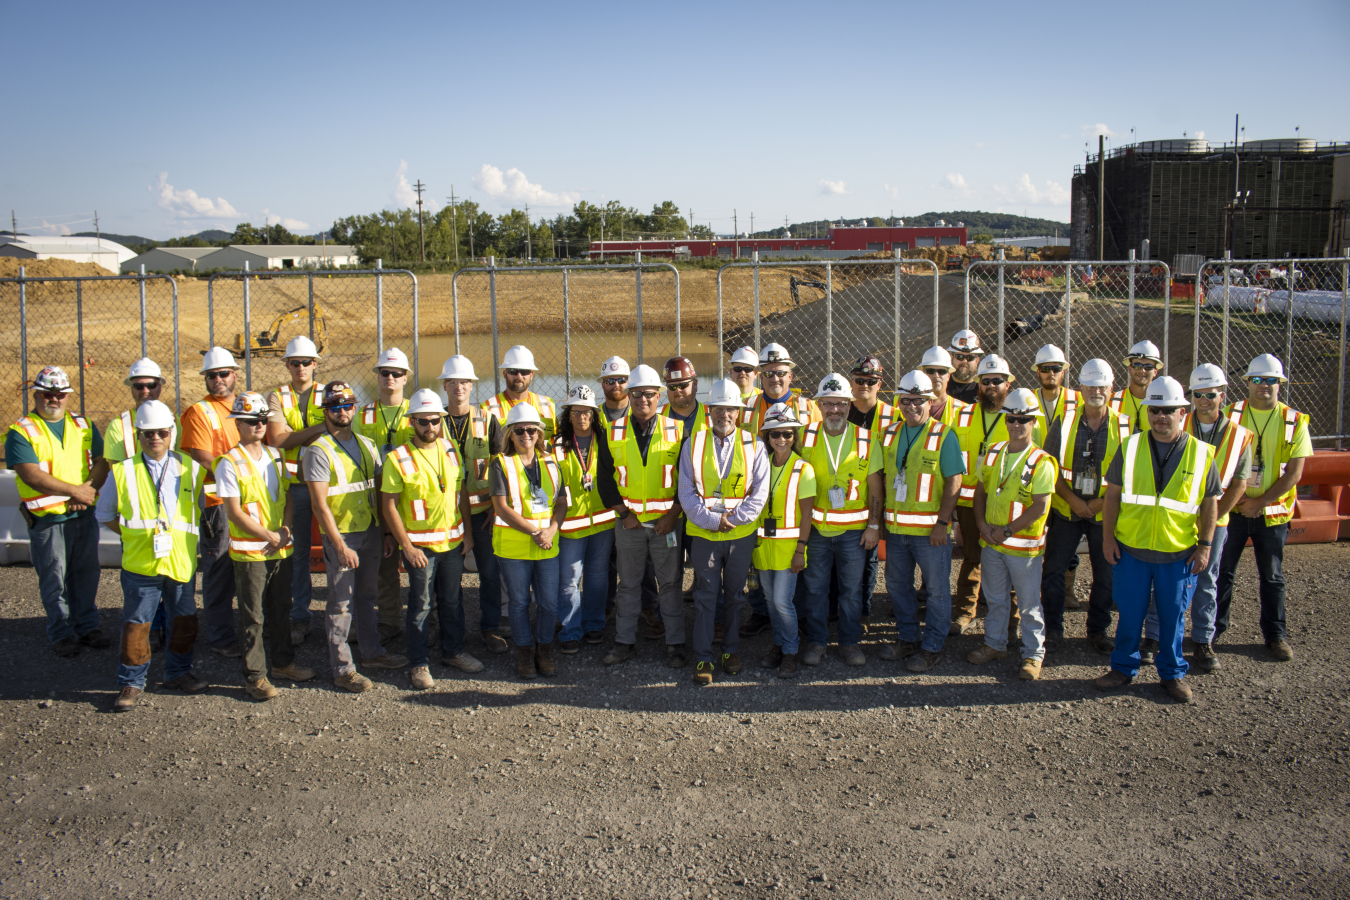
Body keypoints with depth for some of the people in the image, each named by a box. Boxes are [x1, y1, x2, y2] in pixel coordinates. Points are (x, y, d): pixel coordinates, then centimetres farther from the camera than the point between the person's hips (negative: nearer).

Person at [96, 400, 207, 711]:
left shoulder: (190, 467, 5)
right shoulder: (123, 472, 1)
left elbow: (202, 505, 18)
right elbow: (104, 514, 10)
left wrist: (187, 532, 7)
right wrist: (134, 533, 1)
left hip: (181, 560, 2)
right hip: (140, 561, -2)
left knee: (185, 620, 12)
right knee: (136, 624, 1)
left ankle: (178, 672, 29)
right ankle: (131, 683, 13)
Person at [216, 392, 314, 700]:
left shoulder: (275, 455, 10)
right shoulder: (230, 463, -10)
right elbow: (234, 512, -14)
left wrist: (285, 529, -4)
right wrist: (270, 536, -14)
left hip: (282, 548, 6)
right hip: (250, 551, -6)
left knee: (281, 609, 16)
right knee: (254, 617, 1)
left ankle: (283, 663, 30)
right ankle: (254, 677, 9)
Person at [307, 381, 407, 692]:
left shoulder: (367, 445, 10)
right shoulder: (318, 451, -11)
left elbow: (380, 489, 16)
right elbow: (319, 504, -15)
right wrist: (340, 545, -19)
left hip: (370, 531, 6)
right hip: (340, 535, -6)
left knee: (367, 595, 18)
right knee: (341, 603, 0)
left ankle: (372, 652, 31)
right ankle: (342, 669, 7)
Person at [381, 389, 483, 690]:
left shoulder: (451, 450, 5)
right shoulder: (398, 458, -11)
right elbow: (389, 506, -10)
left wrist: (467, 533, 8)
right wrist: (407, 546, -13)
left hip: (453, 540, 5)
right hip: (420, 545, -4)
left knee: (452, 600, 15)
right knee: (421, 604, 3)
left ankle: (453, 651, 31)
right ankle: (419, 664, 15)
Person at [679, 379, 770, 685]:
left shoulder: (753, 445, 2)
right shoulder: (693, 444, 2)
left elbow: (760, 491, -2)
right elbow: (686, 492, -2)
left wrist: (734, 519, -12)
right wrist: (711, 519, -13)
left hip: (742, 533, 1)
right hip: (704, 533, -1)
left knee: (734, 594, 11)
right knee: (705, 596, 2)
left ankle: (730, 651, 25)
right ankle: (703, 657, 9)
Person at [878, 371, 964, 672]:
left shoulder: (943, 435, -8)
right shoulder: (890, 434, 8)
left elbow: (954, 481, -11)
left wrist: (942, 523, -17)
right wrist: (882, 518, 7)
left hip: (930, 529, -5)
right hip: (896, 527, 5)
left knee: (937, 589, 5)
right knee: (897, 585, 15)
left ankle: (932, 647, 17)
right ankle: (907, 638, 31)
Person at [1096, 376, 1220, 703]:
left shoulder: (1201, 454, -1)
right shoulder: (1130, 448, 1)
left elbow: (1210, 503, 4)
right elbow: (1113, 494, 3)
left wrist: (1204, 545, 0)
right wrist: (1108, 537, -1)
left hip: (1179, 553, 0)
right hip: (1131, 549, 1)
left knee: (1173, 615, 11)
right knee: (1129, 613, 10)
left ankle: (1172, 673, 27)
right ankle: (1123, 668, 25)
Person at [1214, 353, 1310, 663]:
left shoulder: (1294, 422, -1)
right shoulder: (1231, 415, 0)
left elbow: (1294, 473, -5)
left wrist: (1260, 502, -13)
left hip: (1272, 511, 0)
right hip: (1232, 508, 0)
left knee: (1272, 577, 10)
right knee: (1222, 571, 8)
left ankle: (1275, 634, 21)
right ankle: (1214, 627, 21)